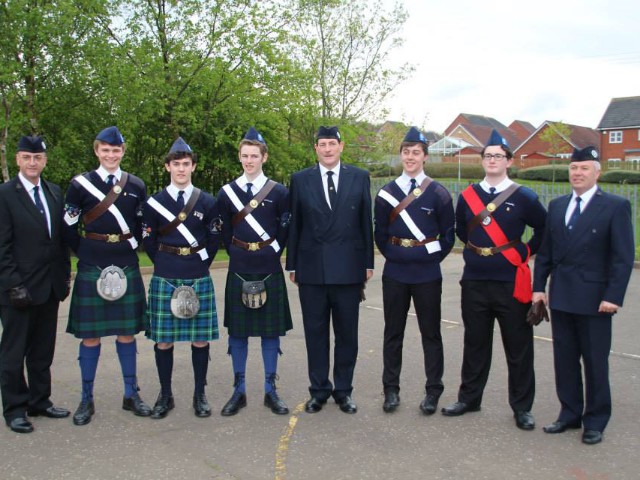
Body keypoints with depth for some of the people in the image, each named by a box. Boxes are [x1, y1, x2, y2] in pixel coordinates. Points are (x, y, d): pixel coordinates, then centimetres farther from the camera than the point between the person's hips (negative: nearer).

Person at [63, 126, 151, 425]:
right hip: (91, 270, -2)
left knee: (127, 332, 9)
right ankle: (87, 399, 16)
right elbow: (69, 228, 3)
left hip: (127, 269, 2)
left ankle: (131, 394, 20)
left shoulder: (136, 185, 6)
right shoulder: (80, 184, -1)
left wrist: (130, 250, 6)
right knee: (90, 334, 4)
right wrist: (88, 254, 3)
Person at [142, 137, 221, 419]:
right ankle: (165, 395, 19)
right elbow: (149, 241, 8)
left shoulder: (207, 202, 4)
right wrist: (165, 266, 6)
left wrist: (200, 266, 5)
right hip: (164, 279, 0)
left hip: (199, 279, 0)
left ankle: (199, 395, 18)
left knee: (201, 338, 4)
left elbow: (214, 240, 8)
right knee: (163, 340, 4)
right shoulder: (154, 203, 3)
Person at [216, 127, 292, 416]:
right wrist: (240, 257, 6)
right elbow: (225, 234, 10)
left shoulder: (279, 192, -1)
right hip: (238, 271, 1)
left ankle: (271, 390, 16)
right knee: (237, 330, 6)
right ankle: (239, 390, 17)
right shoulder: (227, 192, 3)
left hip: (269, 271, -1)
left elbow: (284, 232, 5)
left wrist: (269, 256, 4)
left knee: (271, 329, 5)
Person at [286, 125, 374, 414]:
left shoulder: (359, 178, 4)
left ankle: (343, 390, 22)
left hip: (348, 268, 0)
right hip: (311, 268, 0)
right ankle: (319, 390, 21)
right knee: (315, 333, 8)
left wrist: (368, 263, 3)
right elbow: (294, 225, 6)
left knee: (347, 333, 8)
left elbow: (366, 223, 5)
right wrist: (292, 265, 4)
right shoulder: (300, 180, 4)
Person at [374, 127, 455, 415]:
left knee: (430, 334, 7)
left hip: (427, 274, -1)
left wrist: (432, 259, 0)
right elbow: (380, 233, 10)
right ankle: (391, 389, 19)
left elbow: (448, 235, 4)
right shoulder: (386, 193, 3)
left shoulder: (438, 194, -2)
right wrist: (393, 256, 3)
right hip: (394, 274, 2)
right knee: (393, 333, 9)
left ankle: (433, 391, 18)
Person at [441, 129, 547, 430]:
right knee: (475, 345, 14)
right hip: (474, 282, 3)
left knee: (518, 348, 6)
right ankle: (469, 398, 27)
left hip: (511, 283, -2)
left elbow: (546, 230, 7)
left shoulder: (524, 197, -4)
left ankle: (522, 407, 18)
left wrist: (526, 251, 1)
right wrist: (475, 252, 10)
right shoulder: (467, 196, 5)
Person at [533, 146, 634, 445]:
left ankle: (596, 421, 20)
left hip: (594, 299, -5)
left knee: (595, 362, 6)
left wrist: (613, 296, -15)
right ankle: (570, 414, 25)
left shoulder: (615, 206, -5)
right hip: (560, 297, 5)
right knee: (564, 359, 12)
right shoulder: (557, 206, 10)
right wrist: (539, 287, 5)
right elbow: (545, 251, 12)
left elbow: (623, 257, -9)